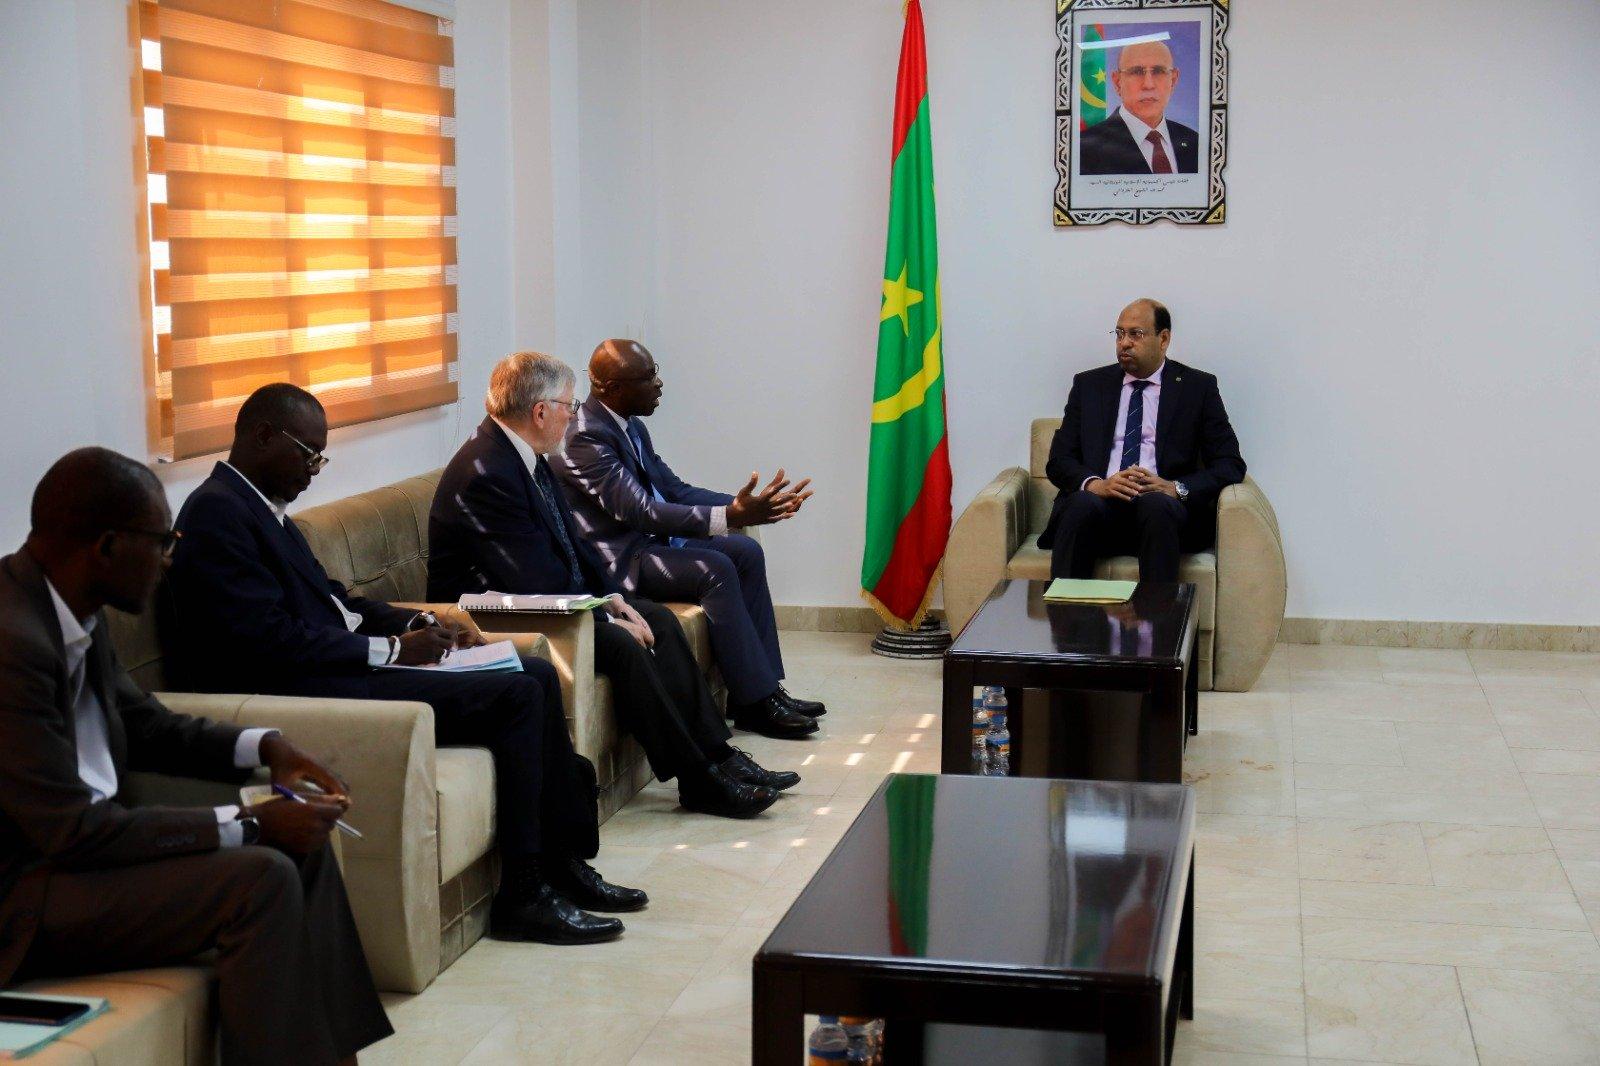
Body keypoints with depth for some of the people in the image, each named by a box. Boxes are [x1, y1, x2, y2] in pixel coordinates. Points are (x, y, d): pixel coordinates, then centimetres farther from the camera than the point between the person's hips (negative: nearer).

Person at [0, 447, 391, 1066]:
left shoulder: (68, 609, 2)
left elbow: (146, 725, 17)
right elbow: (73, 831, -26)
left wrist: (262, 746, 0)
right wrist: (250, 823, -21)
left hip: (70, 842, 10)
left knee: (301, 843, 5)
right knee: (260, 879, -21)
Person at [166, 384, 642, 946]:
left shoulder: (261, 508, 18)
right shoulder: (217, 513, -14)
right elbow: (269, 643, -22)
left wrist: (416, 624, 6)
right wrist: (392, 648, -16)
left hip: (343, 665, 11)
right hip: (307, 689, -11)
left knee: (537, 676, 5)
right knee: (517, 696, -17)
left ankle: (563, 863, 9)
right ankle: (524, 898, -10)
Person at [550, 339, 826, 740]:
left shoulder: (630, 426, 11)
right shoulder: (585, 435, -21)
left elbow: (674, 489, 12)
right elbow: (639, 511, -30)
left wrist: (746, 506, -3)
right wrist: (728, 517, -38)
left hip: (651, 538, 10)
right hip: (615, 559, -10)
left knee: (746, 552, 1)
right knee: (714, 569, -25)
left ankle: (764, 686, 0)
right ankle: (754, 703, -18)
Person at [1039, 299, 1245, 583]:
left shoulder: (1197, 387, 13)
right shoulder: (1089, 384, 19)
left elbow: (1231, 464, 7)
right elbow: (1058, 461, 12)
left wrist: (1175, 488, -12)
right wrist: (1095, 484, -11)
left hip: (1163, 504, -1)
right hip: (1100, 501, 1)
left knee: (1156, 505, -36)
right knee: (1082, 505, -33)